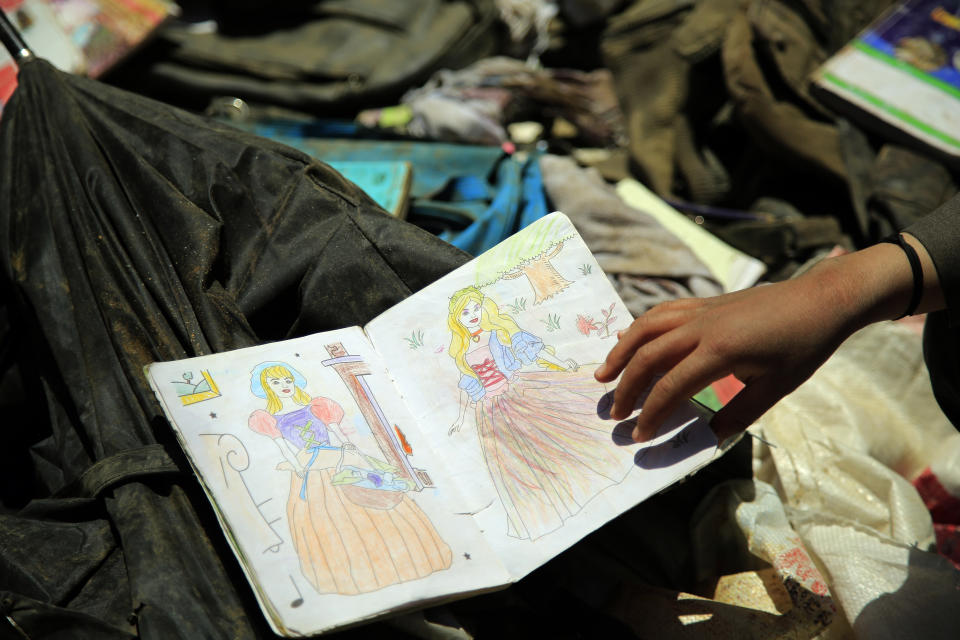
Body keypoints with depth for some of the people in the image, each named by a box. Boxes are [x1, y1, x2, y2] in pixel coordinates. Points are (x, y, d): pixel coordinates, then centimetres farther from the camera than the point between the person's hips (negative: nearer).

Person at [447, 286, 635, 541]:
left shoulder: (498, 332, -3)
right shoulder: (463, 350, 6)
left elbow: (530, 347, -5)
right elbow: (468, 384, 17)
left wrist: (560, 363, -12)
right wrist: (461, 414, 18)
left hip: (519, 391, -2)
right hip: (491, 410, 2)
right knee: (511, 461, 2)